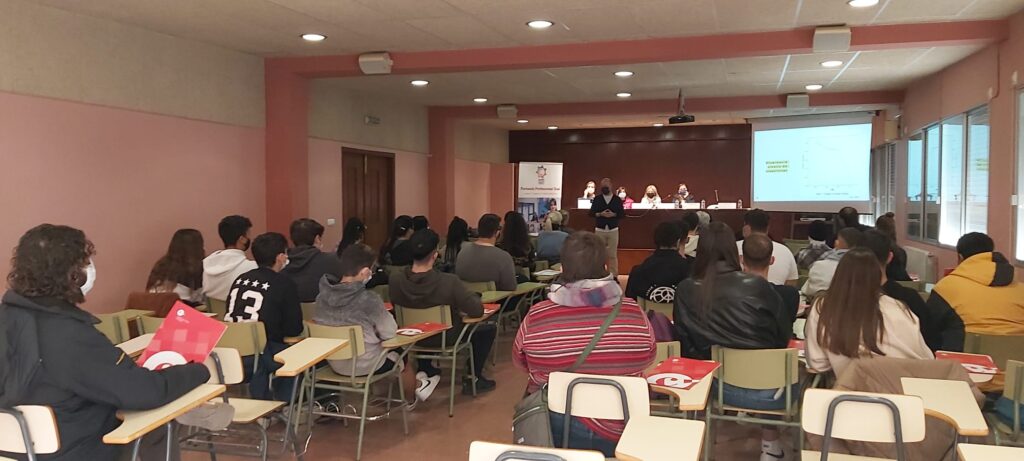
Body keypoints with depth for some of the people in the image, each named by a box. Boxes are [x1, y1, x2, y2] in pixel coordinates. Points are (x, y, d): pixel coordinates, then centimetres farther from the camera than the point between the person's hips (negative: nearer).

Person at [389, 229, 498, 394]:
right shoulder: (449, 282, -34)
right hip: (446, 339, -4)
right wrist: (473, 296, -5)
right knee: (488, 329, 18)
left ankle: (425, 369, 36)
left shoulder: (395, 280, -21)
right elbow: (477, 311, -28)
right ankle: (474, 379, 20)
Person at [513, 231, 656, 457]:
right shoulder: (634, 314, -12)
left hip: (552, 432, 0)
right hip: (620, 432, 1)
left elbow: (520, 362, 5)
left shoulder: (536, 317, -14)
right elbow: (646, 360, 7)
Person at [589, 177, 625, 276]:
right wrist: (600, 214, -15)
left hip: (613, 230, -1)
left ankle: (613, 275, 6)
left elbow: (622, 214, 2)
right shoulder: (597, 199, 5)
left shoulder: (617, 200, 4)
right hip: (600, 230, 1)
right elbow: (591, 213, 1)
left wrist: (613, 214, -16)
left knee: (613, 254, 1)